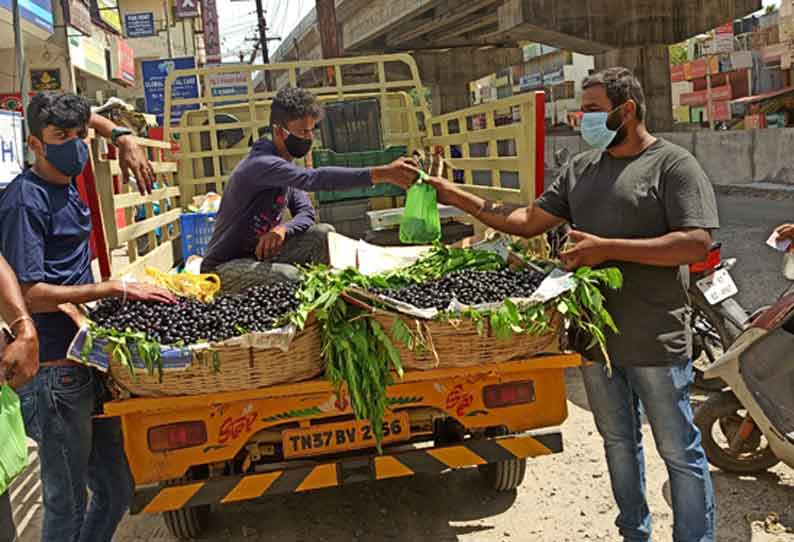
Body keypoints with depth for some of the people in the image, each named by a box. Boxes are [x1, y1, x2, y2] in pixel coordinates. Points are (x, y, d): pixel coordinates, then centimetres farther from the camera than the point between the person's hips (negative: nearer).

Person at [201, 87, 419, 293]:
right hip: (225, 267, -8)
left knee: (324, 234, -7)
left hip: (260, 253, 8)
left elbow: (307, 213, -1)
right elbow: (314, 179, -40)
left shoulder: (287, 164, 5)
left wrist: (282, 229, -26)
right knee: (289, 276, -33)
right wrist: (383, 174, -46)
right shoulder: (261, 164, -26)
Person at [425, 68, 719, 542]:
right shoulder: (581, 169, 12)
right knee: (618, 441, 19)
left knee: (680, 452, 5)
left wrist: (607, 248, -22)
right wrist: (454, 195, 5)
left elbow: (697, 242, -19)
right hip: (595, 332, 7)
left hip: (656, 340, -6)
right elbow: (528, 221, 11)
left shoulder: (673, 164, -8)